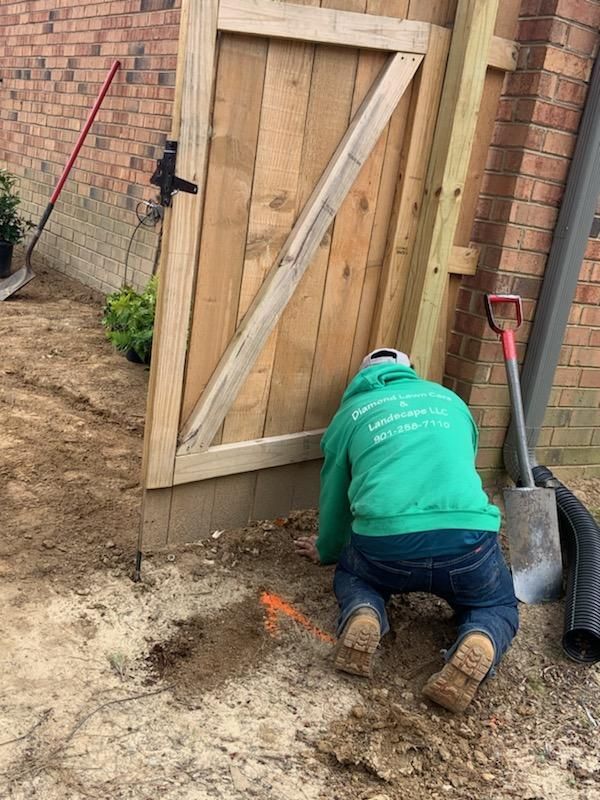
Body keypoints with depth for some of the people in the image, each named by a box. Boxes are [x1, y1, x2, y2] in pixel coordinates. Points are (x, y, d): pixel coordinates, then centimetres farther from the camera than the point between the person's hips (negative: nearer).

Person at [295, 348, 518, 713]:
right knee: (498, 607, 30)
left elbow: (334, 497, 30)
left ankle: (363, 617, 0)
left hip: (384, 545, 0)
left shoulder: (351, 412, 23)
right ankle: (478, 646, -5)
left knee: (351, 573, 34)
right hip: (467, 539, 0)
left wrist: (326, 550, 50)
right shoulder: (449, 399, 28)